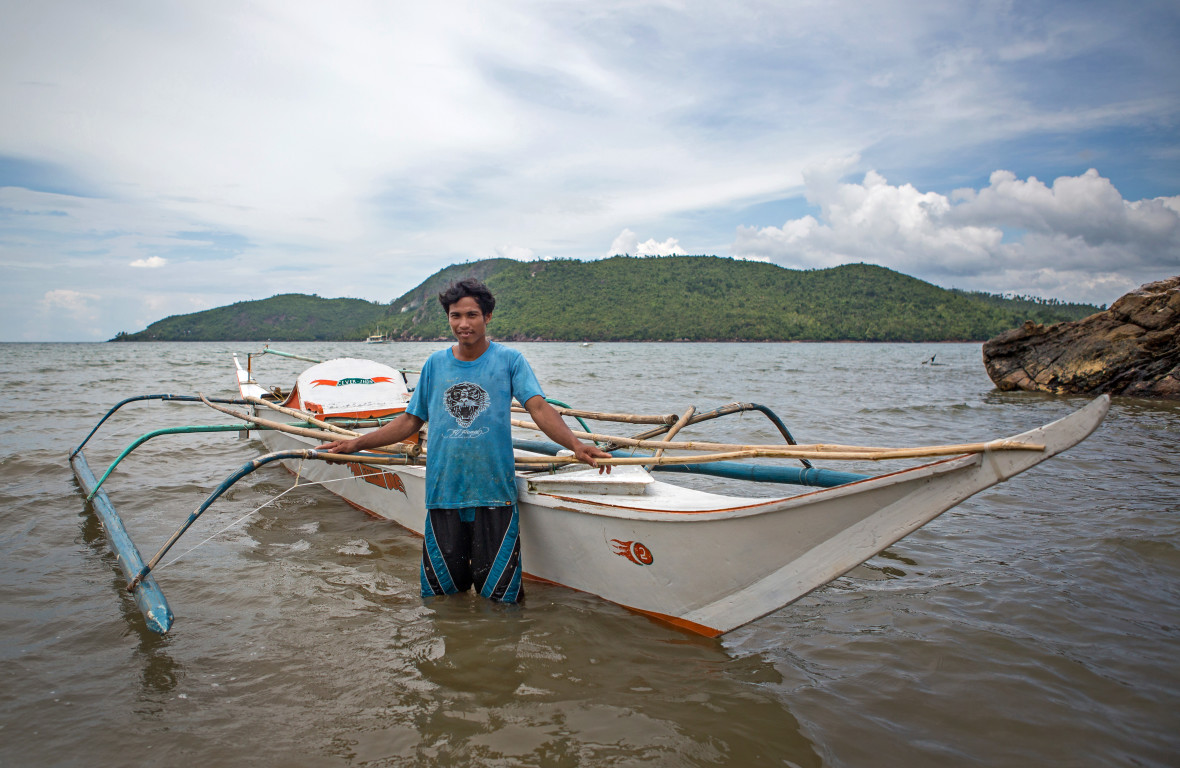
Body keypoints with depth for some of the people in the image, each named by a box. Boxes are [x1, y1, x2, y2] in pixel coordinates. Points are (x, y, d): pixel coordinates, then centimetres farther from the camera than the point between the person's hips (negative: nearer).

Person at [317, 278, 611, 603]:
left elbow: (539, 408, -11)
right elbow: (411, 420, 15)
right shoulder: (435, 363, 10)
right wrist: (356, 444, 10)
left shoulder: (509, 359, 0)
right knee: (441, 594, 13)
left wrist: (575, 445, -28)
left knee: (497, 595, 3)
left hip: (494, 493, -3)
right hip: (444, 492, 3)